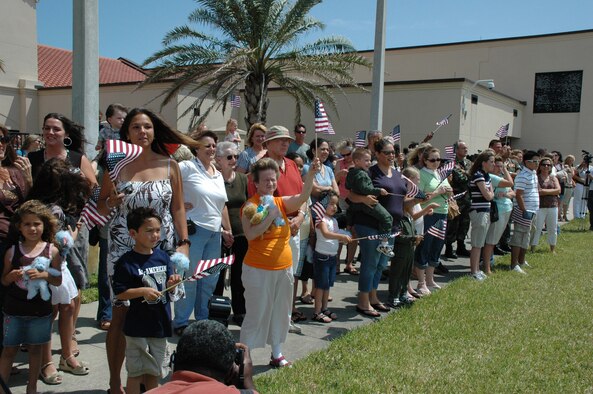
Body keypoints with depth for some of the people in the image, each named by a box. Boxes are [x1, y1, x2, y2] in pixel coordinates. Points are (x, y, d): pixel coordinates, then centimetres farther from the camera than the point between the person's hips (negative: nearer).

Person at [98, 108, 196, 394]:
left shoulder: (169, 166, 3)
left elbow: (178, 208, 6)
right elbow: (100, 207, 7)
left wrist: (184, 242, -2)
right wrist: (111, 202, -15)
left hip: (161, 249, 1)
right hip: (123, 249, -1)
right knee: (121, 314, 1)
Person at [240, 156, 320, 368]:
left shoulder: (281, 202, 5)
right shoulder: (251, 205, -10)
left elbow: (303, 196, -11)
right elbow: (250, 234, -23)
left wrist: (311, 174, -25)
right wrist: (270, 215, -26)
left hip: (284, 268, 6)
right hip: (258, 270, -6)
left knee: (280, 312, 16)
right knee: (256, 314, 1)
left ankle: (277, 354, 31)